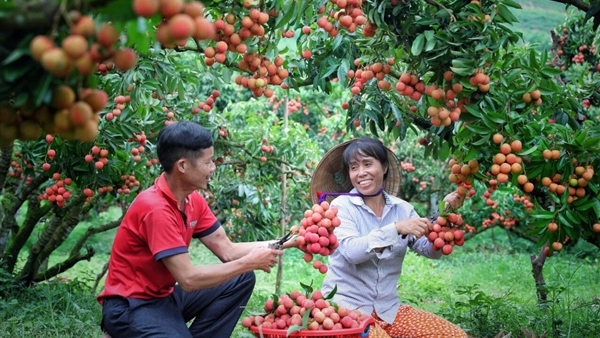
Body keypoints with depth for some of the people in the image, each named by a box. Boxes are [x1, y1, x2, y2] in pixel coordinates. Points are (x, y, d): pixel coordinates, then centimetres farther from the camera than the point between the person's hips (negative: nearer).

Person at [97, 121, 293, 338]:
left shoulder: (193, 200, 2)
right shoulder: (156, 209, -25)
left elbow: (227, 250, 4)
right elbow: (188, 279, -27)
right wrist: (249, 262, -20)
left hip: (165, 296, 9)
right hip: (130, 306, -9)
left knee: (242, 281, 1)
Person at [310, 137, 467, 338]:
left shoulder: (401, 208, 6)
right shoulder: (342, 205, -6)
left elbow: (431, 250, -1)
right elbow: (350, 251, -22)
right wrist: (396, 228, -29)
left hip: (387, 308, 5)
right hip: (345, 306, -5)